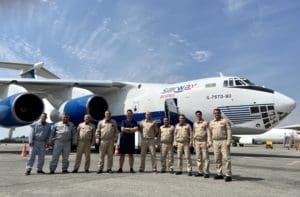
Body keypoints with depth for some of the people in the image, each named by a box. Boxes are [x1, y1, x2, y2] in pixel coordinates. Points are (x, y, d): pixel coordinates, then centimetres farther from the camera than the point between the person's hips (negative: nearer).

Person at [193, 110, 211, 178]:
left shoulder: (205, 123, -3)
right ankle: (200, 172, 14)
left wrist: (209, 142, -15)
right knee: (198, 158, 7)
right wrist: (193, 143, 13)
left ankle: (206, 172, 0)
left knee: (205, 158, -4)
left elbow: (208, 133, -7)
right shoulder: (194, 124, 13)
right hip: (197, 142, 5)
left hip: (204, 142, -5)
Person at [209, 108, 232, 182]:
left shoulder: (225, 121, -1)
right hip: (215, 142, 5)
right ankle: (219, 174, 16)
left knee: (226, 158, -8)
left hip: (224, 141, -5)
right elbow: (210, 133, 16)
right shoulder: (211, 122, 12)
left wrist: (228, 142, -15)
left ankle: (228, 175, -5)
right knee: (217, 159, 7)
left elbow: (229, 131, -6)